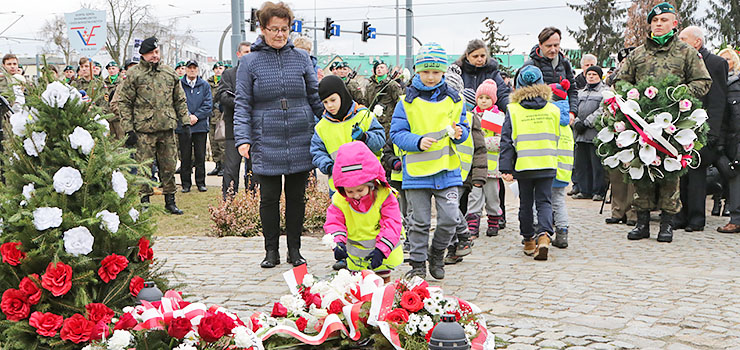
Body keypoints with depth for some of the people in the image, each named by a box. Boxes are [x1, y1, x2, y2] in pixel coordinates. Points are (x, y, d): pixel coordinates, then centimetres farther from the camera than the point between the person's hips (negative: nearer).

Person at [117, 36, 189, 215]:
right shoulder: (134, 74, -2)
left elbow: (180, 100, 17)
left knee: (169, 166, 7)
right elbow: (123, 102, -2)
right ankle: (144, 200, 12)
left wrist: (186, 121, 9)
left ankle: (170, 201, 17)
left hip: (167, 128, 4)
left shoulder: (169, 72, 11)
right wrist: (128, 129, -8)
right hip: (144, 129, -3)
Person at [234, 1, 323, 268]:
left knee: (296, 196, 8)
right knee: (269, 197, 4)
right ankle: (271, 251, 17)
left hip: (300, 143, 2)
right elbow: (242, 104, -1)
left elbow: (316, 97, 11)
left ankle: (295, 250, 19)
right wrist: (242, 139, -12)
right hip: (266, 144, -1)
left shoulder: (301, 58, 6)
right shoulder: (249, 62, 1)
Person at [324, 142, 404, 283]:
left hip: (382, 254, -2)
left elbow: (392, 224, -17)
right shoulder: (339, 200, -8)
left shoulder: (384, 195, -17)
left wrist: (381, 250, -27)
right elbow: (334, 222, -5)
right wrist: (338, 242, -26)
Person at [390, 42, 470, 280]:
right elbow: (397, 133, -2)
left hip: (447, 170, 2)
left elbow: (463, 128, 13)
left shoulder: (453, 99, 7)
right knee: (420, 221, 5)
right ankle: (418, 264, 19)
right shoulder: (407, 101, 1)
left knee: (450, 218, -5)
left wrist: (458, 133, -10)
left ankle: (437, 252, 21)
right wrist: (418, 142, -18)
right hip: (416, 170, -1)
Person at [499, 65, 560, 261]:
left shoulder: (513, 110, -4)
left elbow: (507, 141, -6)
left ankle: (529, 241, 21)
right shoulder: (553, 110, 2)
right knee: (544, 202, 6)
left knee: (526, 204, 13)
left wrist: (506, 168, -5)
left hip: (523, 165, -1)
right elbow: (556, 138, 13)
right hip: (547, 164, 1)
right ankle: (544, 234, -16)